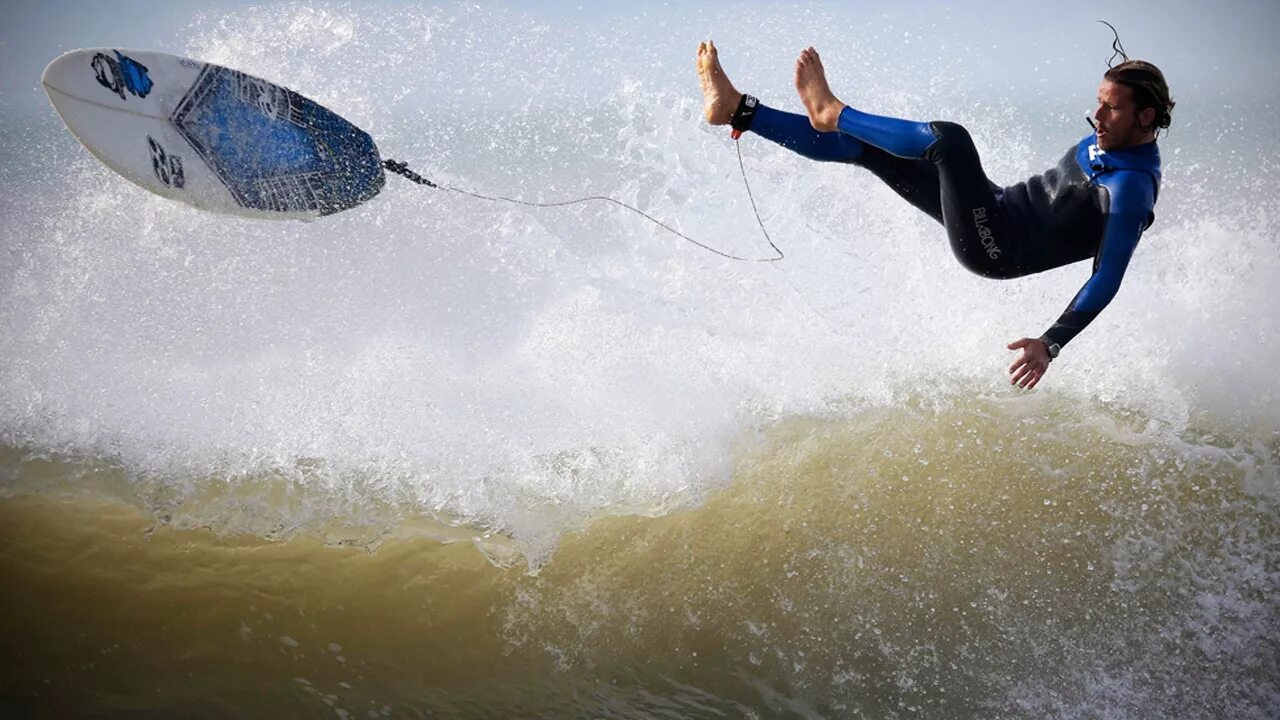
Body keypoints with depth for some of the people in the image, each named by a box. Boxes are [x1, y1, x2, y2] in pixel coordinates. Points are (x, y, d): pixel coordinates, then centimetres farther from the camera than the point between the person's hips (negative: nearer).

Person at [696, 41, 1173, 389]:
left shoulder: (1132, 191, -22)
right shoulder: (1108, 136, 3)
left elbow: (1107, 281, -26)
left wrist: (1051, 344, -33)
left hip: (1000, 250, -9)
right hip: (1003, 207, 9)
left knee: (948, 139, -30)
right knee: (863, 147, 1)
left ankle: (830, 113, -9)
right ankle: (737, 111, 4)